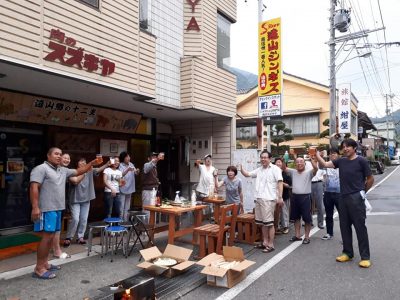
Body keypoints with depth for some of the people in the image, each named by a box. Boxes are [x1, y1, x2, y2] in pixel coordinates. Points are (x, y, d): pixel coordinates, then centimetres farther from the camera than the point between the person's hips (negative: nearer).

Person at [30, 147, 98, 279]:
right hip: (47, 209, -9)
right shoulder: (41, 168, -9)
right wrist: (35, 207, -24)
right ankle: (39, 268, 0)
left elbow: (78, 172, 23)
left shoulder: (63, 170, 15)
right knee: (47, 237, -9)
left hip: (57, 208, 9)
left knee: (51, 236, 13)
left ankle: (44, 263, 24)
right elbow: (34, 188, -17)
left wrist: (92, 163, 10)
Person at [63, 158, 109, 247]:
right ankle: (68, 238, 8)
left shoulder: (90, 171, 2)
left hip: (86, 199, 5)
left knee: (84, 219, 7)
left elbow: (99, 170, -10)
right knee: (75, 219, -8)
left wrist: (107, 164, -26)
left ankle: (80, 237, 18)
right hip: (75, 200, -4)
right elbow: (75, 181, -26)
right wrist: (84, 172, -24)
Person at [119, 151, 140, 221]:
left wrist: (137, 171, -12)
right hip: (122, 189, -6)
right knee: (121, 207, -3)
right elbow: (120, 175, -26)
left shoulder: (131, 164, 4)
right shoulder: (120, 165, -13)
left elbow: (135, 174, 10)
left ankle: (126, 220, 26)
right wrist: (127, 170, -39)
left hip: (129, 188, 6)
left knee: (127, 207, 16)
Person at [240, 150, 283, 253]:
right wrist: (241, 168, 3)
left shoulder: (275, 169, -4)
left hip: (268, 199, -7)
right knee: (262, 222, 13)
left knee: (269, 223, -3)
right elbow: (247, 174, 22)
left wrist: (280, 197, -18)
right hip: (258, 199, 7)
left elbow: (280, 182, -10)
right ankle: (265, 242, 25)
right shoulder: (259, 170, 16)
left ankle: (271, 245, 6)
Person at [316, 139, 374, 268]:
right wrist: (316, 154, -5)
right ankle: (347, 253, 25)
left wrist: (361, 192, 7)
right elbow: (324, 164, 6)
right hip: (343, 198, 5)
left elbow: (370, 179, 2)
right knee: (345, 226, 12)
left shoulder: (361, 161, -5)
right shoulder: (341, 161, 9)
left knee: (360, 227, -1)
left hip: (356, 198, -5)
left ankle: (365, 257, 8)